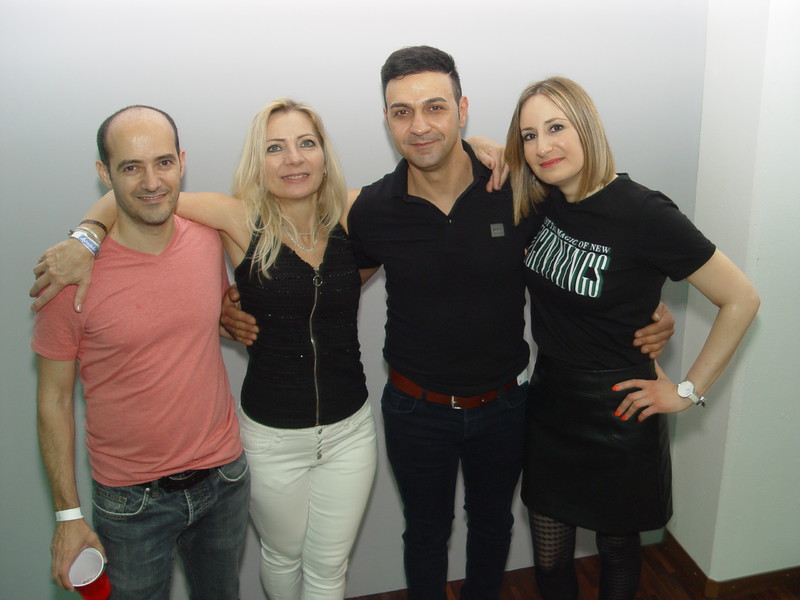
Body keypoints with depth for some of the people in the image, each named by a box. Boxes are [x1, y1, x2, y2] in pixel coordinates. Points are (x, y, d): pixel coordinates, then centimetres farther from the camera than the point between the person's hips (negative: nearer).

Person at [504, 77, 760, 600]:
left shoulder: (643, 213, -20)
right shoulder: (544, 200, -3)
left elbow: (741, 300, -14)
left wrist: (688, 391, -10)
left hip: (615, 416, -4)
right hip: (550, 405, 5)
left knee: (617, 549, 20)